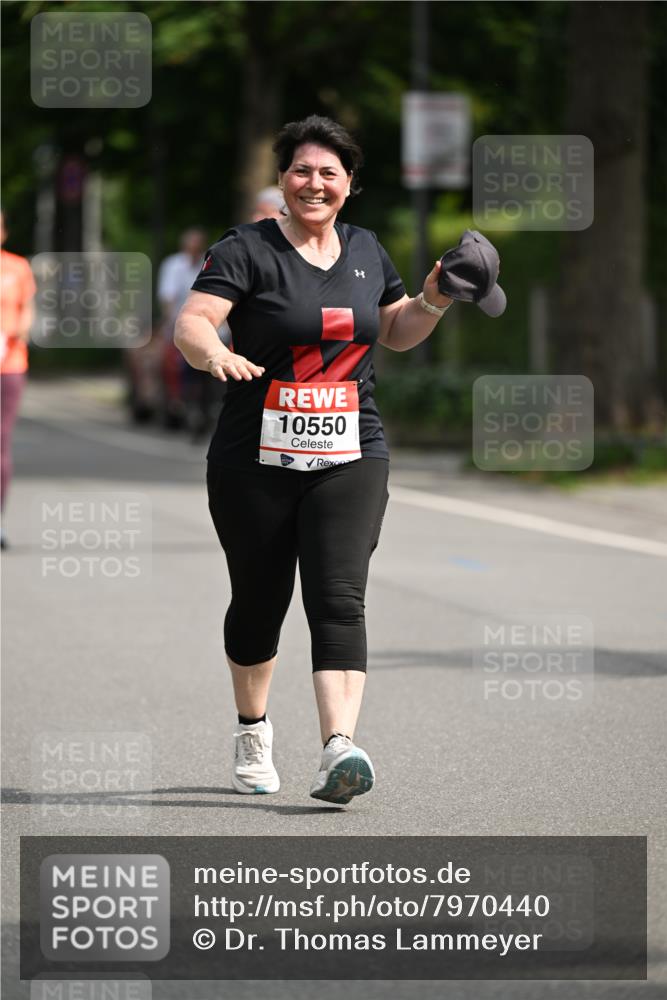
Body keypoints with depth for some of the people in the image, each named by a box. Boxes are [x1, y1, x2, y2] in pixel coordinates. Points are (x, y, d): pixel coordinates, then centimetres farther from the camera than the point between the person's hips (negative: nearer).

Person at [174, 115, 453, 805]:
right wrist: (217, 354, -38)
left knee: (338, 602, -13)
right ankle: (252, 731, 34)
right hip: (255, 461, -2)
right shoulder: (247, 249, -4)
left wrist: (433, 301, 7)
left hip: (349, 459, 2)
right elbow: (191, 322, -17)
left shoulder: (366, 251, 13)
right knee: (259, 602, 10)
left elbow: (395, 332, 27)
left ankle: (338, 751, -26)